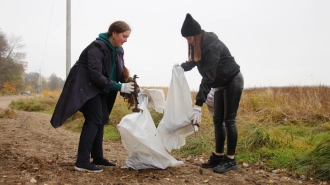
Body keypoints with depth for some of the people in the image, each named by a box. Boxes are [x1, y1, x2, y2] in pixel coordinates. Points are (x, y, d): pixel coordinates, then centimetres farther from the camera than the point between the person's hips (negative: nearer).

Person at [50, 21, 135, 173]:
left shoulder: (118, 51, 2)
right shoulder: (97, 47, -24)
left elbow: (119, 72, 6)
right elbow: (96, 76, -30)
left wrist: (127, 84, -15)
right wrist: (119, 87, -33)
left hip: (100, 89, 9)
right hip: (86, 87, -9)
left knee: (101, 120, 7)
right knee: (94, 120, -16)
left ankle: (97, 158, 16)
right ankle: (82, 161, -14)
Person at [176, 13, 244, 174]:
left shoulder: (212, 46, -29)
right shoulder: (199, 45, -3)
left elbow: (208, 77, -35)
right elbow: (193, 62, 9)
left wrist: (198, 105, -38)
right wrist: (181, 66, -16)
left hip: (233, 81, -9)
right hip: (221, 84, 9)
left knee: (229, 120, -7)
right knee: (218, 120, 7)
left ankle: (231, 160, 1)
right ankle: (218, 156, 14)